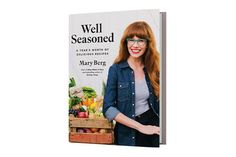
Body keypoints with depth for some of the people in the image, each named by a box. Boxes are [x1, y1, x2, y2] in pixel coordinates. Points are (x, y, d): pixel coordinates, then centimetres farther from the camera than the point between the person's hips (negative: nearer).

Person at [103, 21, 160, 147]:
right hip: (128, 134, -3)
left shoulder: (153, 70, 0)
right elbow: (108, 109, -14)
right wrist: (140, 127, -19)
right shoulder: (116, 70, -10)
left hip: (153, 128, 3)